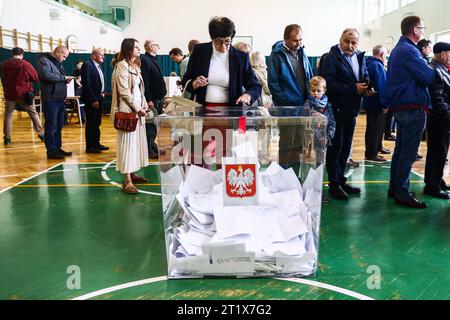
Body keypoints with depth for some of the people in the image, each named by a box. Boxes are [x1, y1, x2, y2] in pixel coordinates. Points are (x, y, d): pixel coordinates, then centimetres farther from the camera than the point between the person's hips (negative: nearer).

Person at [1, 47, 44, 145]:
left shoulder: (4, 65, 2)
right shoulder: (26, 64, -11)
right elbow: (36, 78, -7)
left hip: (9, 94, 2)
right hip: (24, 93, -2)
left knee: (8, 115, 10)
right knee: (34, 114, 8)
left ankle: (7, 138, 6)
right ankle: (41, 134, 7)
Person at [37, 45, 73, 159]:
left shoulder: (58, 63, 20)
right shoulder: (44, 61, -7)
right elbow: (47, 75, -24)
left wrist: (66, 80, 6)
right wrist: (63, 78, -15)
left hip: (61, 99, 9)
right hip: (51, 100, -9)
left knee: (59, 126, 12)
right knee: (51, 126, -5)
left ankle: (57, 148, 21)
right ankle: (51, 151, 0)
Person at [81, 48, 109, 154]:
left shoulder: (98, 66, 15)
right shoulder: (87, 65, -12)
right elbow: (86, 84, -19)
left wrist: (102, 93, 7)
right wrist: (93, 100, -21)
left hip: (99, 98, 9)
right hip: (92, 99, -9)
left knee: (97, 123, 15)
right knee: (91, 123, -2)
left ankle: (96, 143, 25)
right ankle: (90, 146, 5)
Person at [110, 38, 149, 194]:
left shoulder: (135, 66, 19)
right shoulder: (122, 65, -10)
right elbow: (124, 91, -16)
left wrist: (144, 104, 5)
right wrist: (137, 108, -14)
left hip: (138, 110, 9)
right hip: (128, 111, -9)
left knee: (137, 141, 11)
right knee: (128, 142, -10)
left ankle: (133, 173, 20)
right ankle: (127, 182, -9)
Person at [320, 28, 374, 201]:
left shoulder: (360, 57, 10)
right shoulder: (331, 58, -12)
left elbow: (365, 77, 19)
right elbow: (329, 83, -23)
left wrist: (367, 89, -4)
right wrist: (354, 89, -23)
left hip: (352, 109, 7)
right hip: (337, 109, -7)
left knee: (346, 147, 14)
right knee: (336, 146, 0)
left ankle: (340, 179, 27)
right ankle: (334, 184, 10)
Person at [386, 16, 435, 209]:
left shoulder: (398, 49, 17)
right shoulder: (409, 51, -16)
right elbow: (428, 77, -20)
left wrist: (426, 67, 7)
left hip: (400, 106, 10)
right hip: (413, 108, -10)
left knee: (400, 149, 15)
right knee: (408, 153, -5)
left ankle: (394, 188, 22)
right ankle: (402, 194, 0)